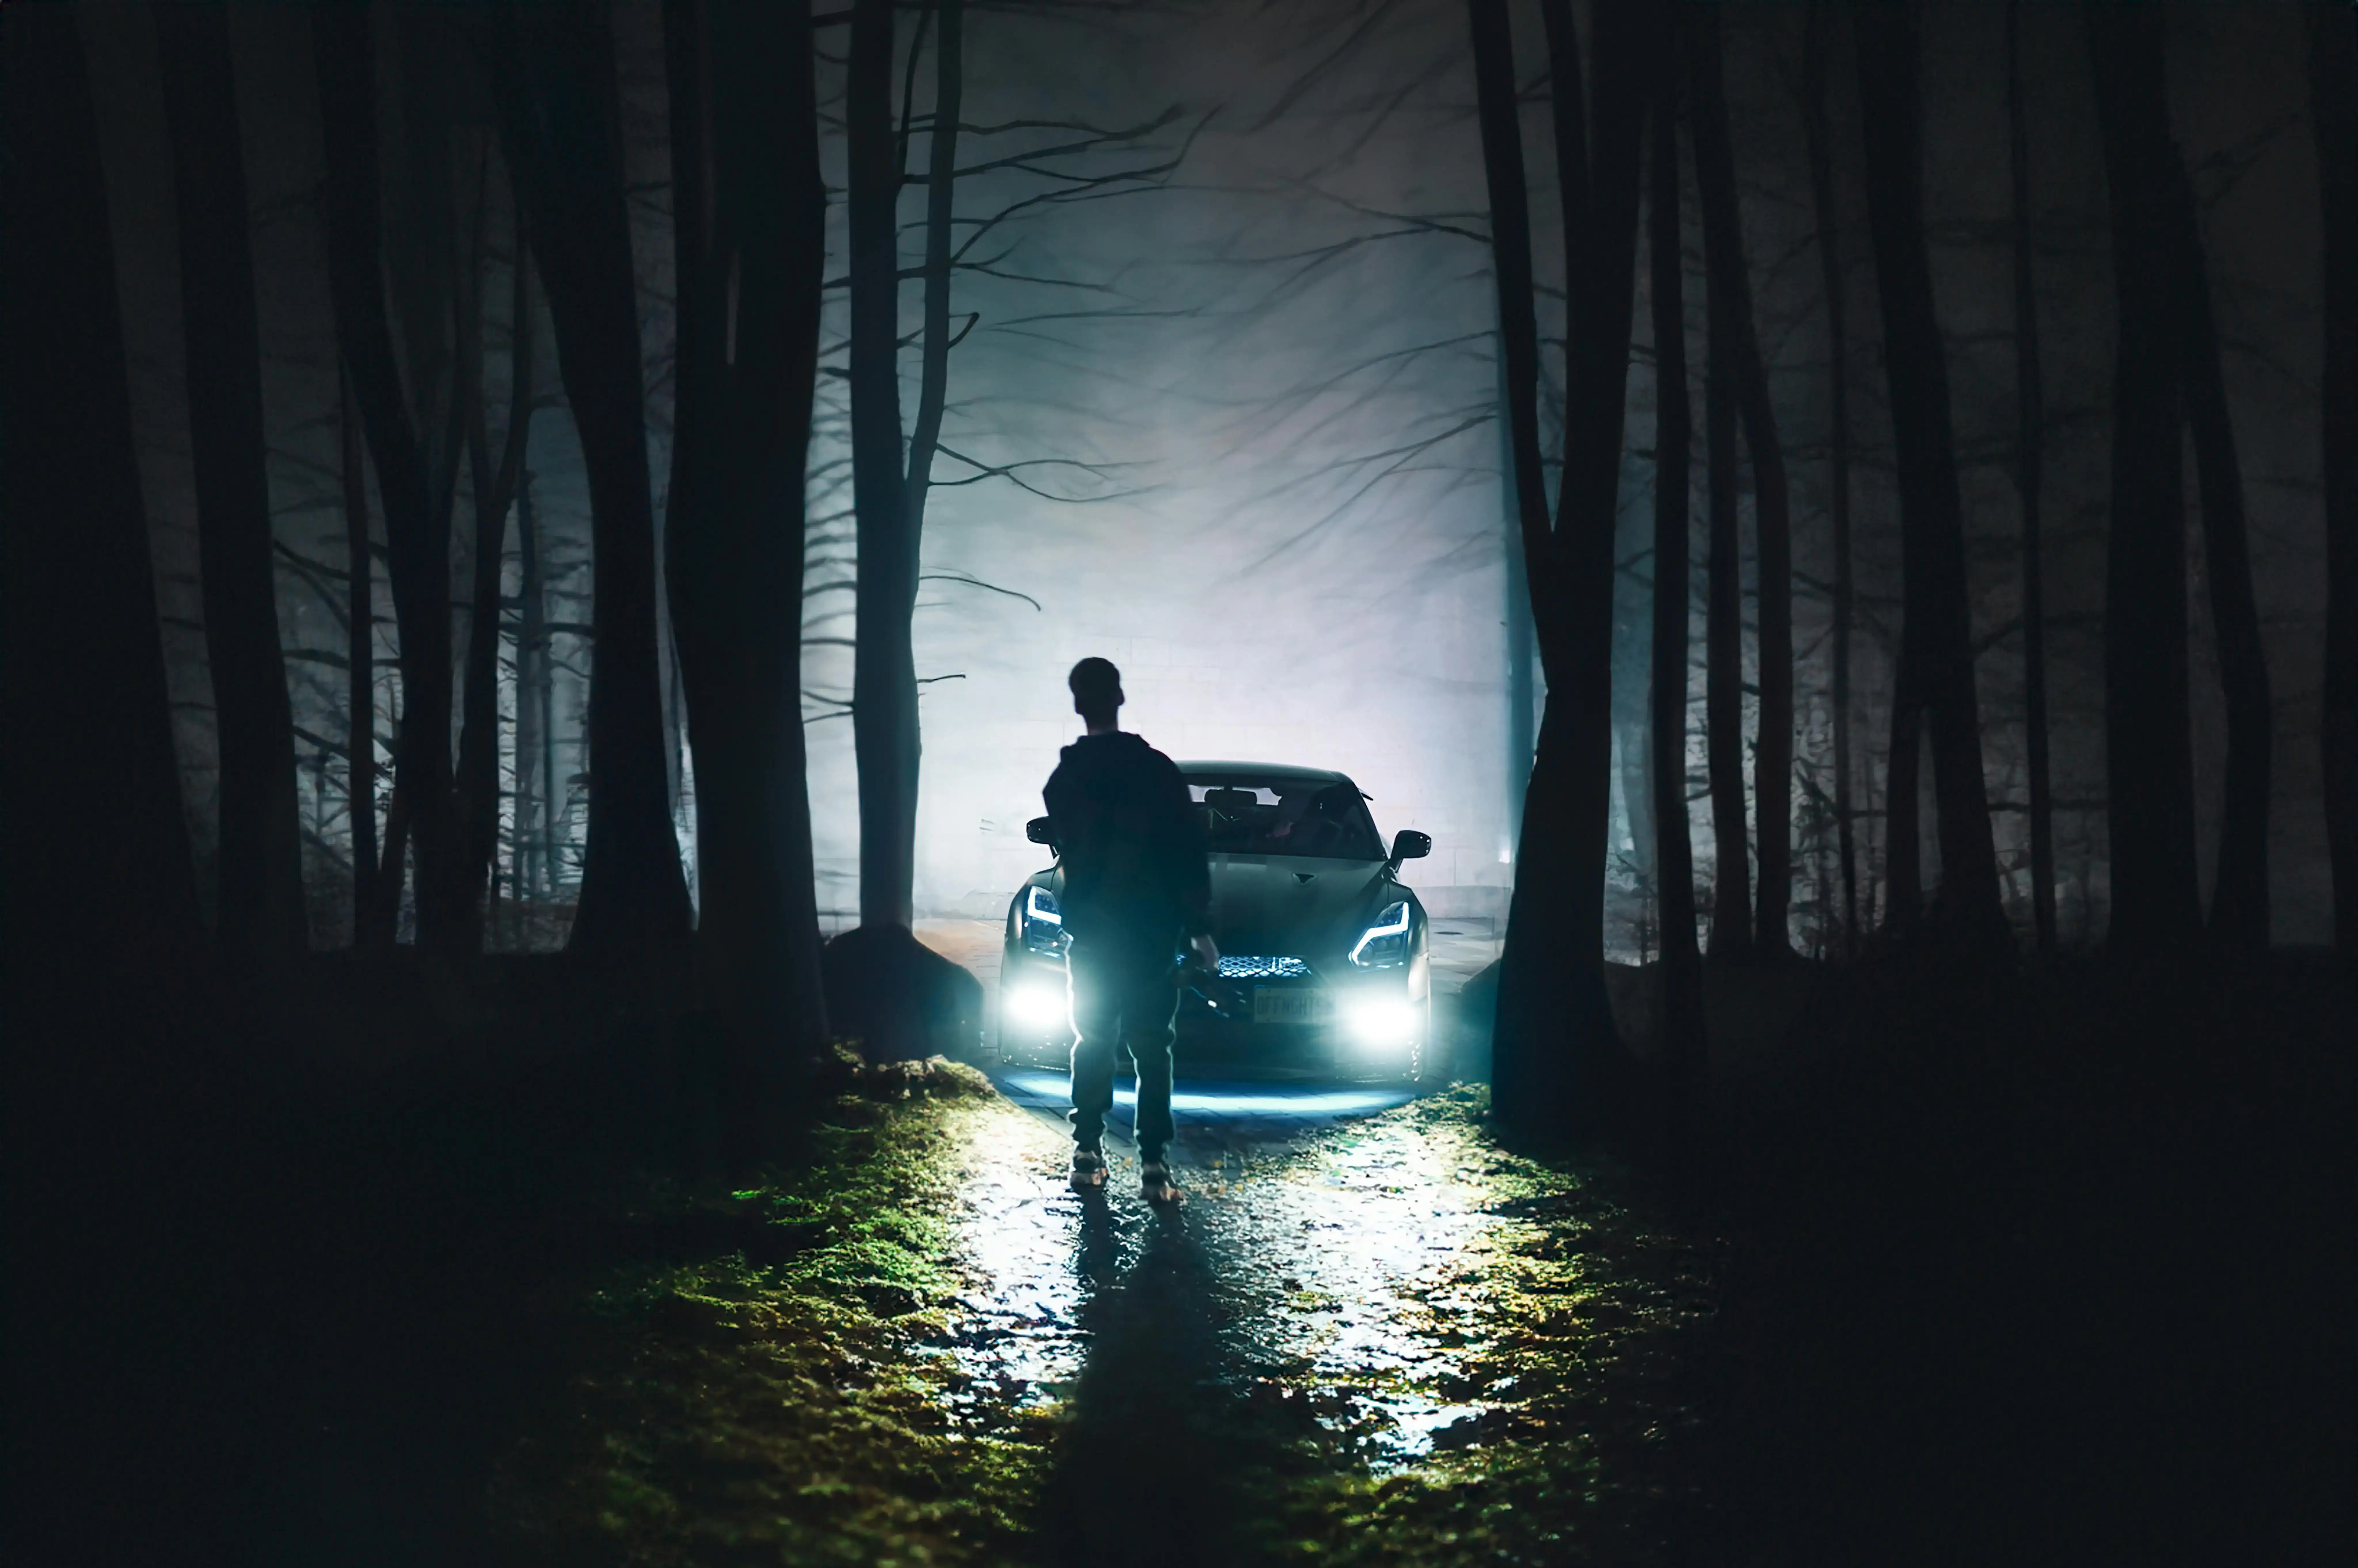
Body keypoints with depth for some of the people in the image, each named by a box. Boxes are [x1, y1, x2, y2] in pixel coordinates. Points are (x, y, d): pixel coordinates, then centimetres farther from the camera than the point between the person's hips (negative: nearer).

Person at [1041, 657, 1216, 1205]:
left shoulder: (1063, 780, 2)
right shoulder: (1158, 770, -6)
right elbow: (1189, 855, -7)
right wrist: (1200, 928, -4)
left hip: (1090, 933, 2)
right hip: (1153, 934, -2)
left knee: (1092, 1042, 14)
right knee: (1152, 1048, 0)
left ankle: (1087, 1153, 10)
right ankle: (1154, 1164, -7)